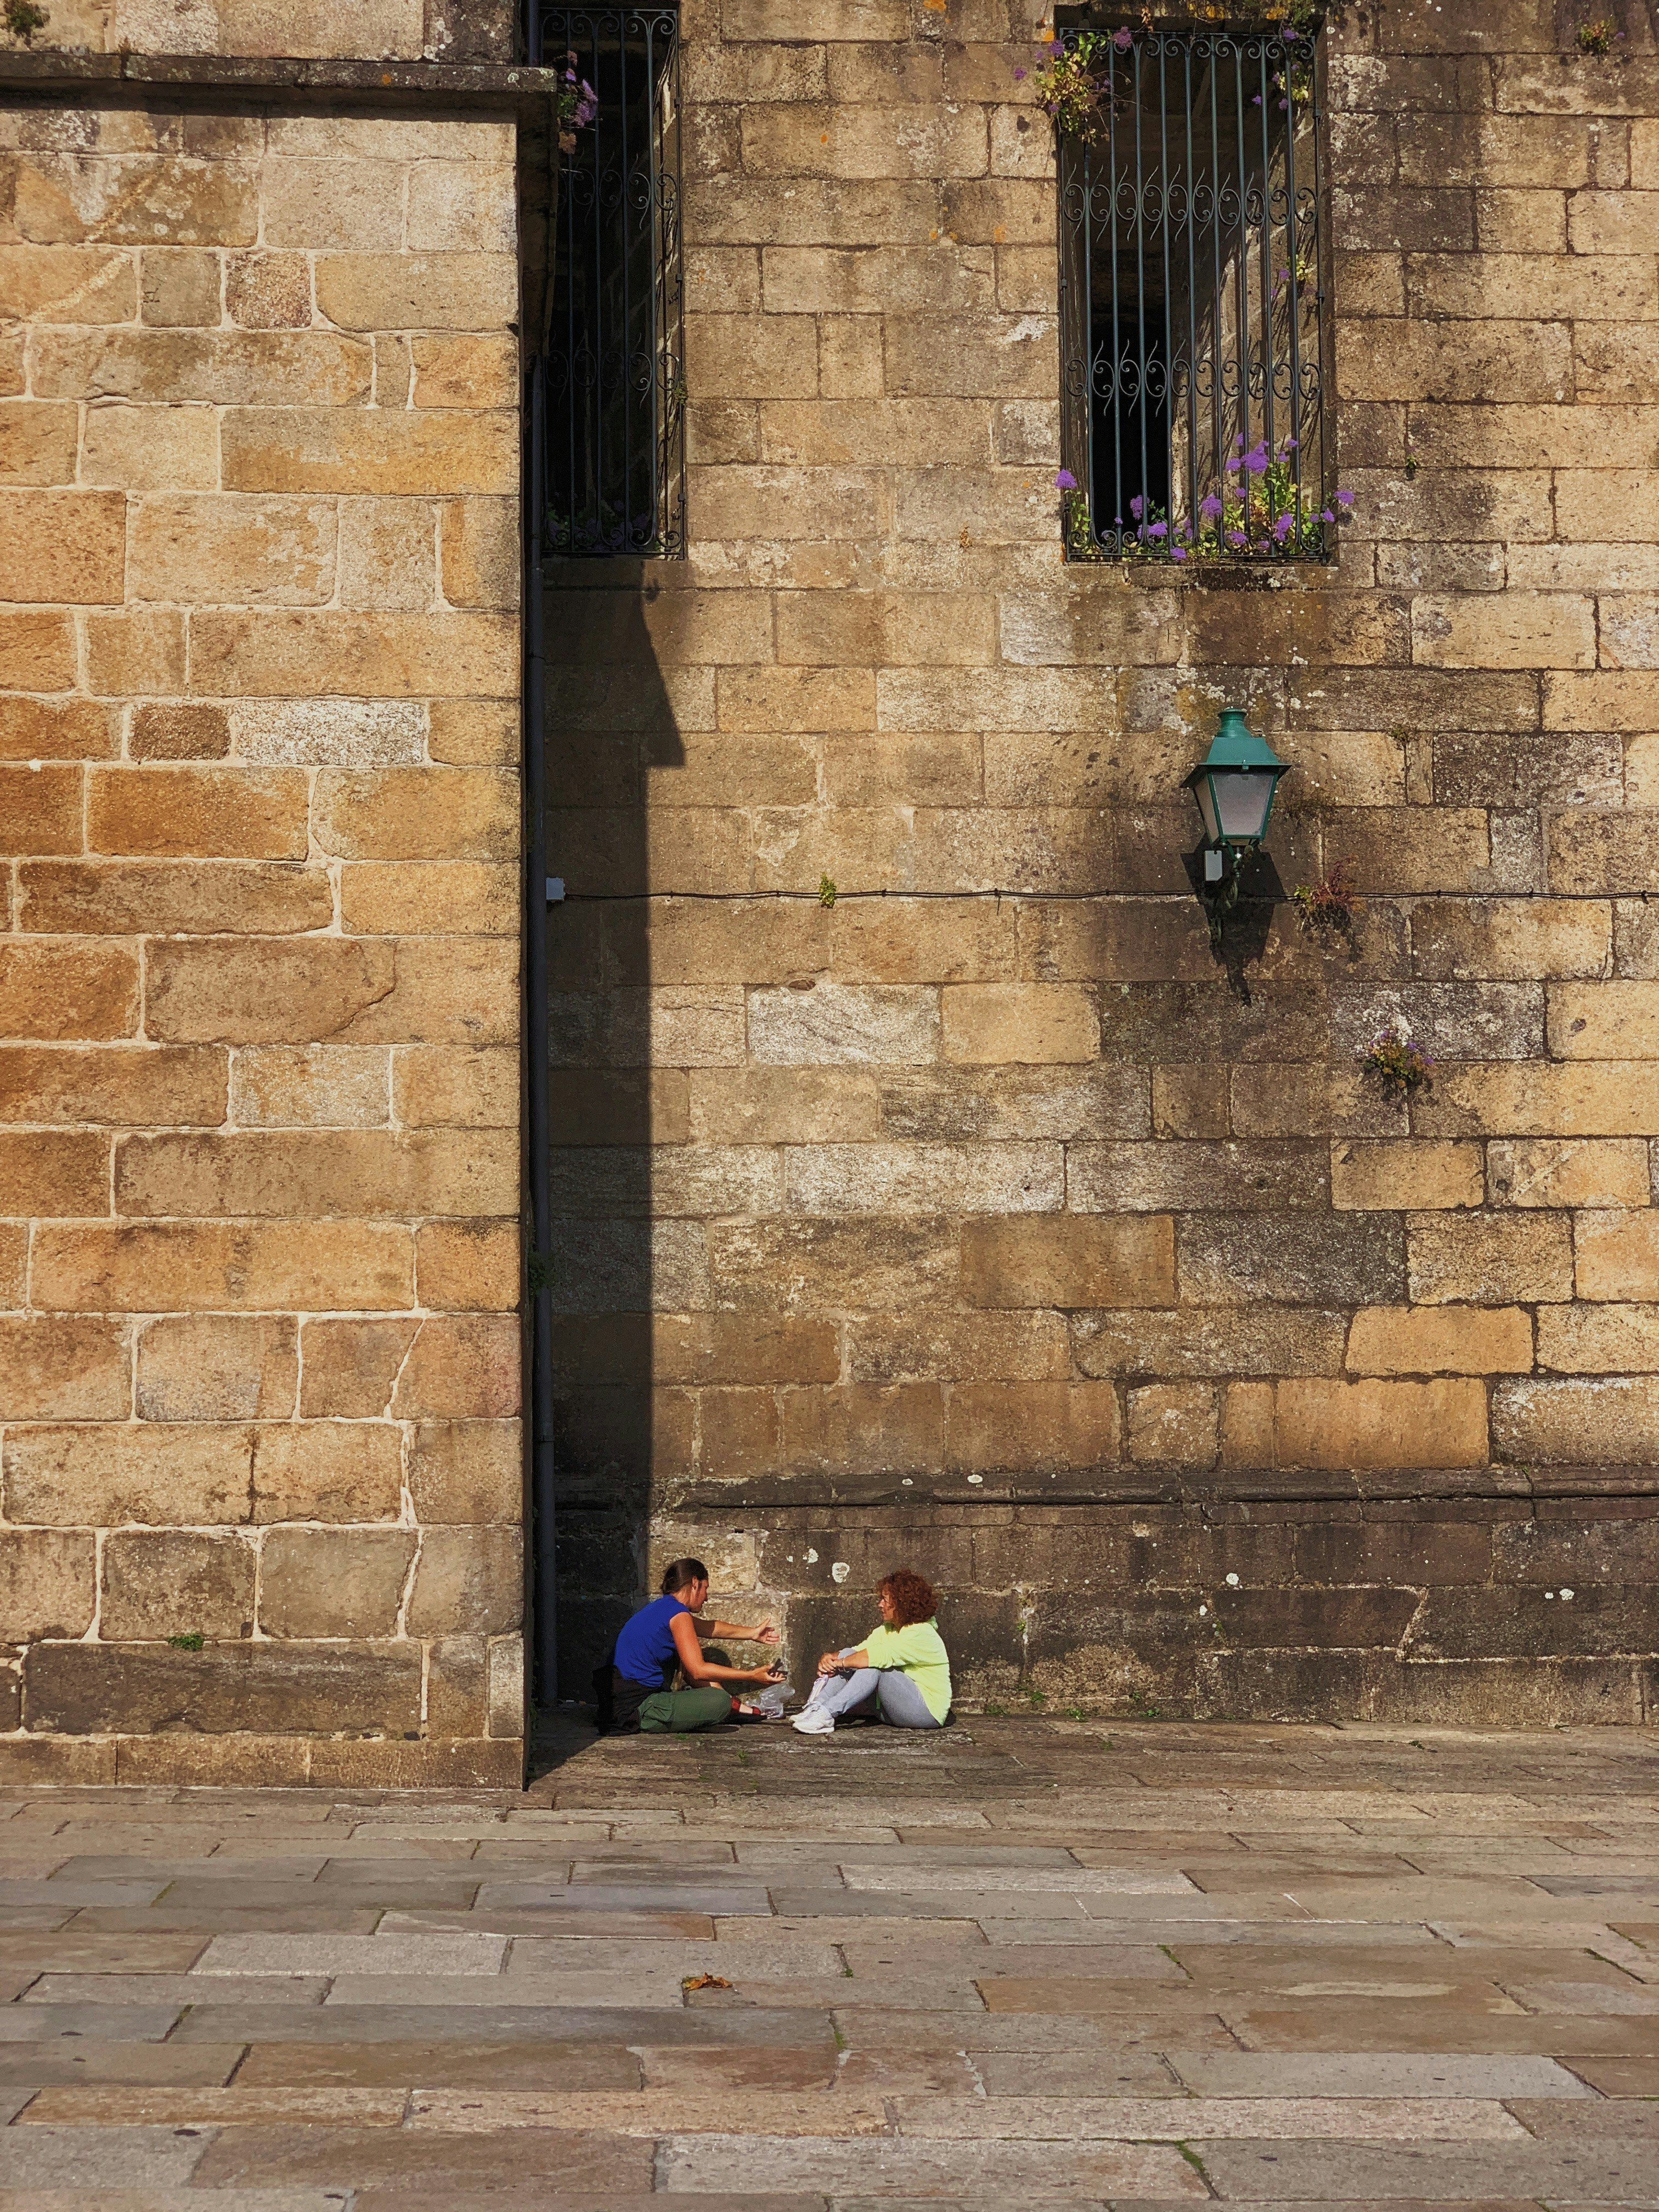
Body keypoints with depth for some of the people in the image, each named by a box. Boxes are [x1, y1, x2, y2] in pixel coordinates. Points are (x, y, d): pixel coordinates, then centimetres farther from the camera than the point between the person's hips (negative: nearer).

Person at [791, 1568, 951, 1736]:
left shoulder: (922, 1635, -16)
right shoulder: (888, 1631, 13)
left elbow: (881, 1655, -29)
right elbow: (859, 1651, 1)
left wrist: (840, 1663, -25)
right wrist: (830, 1657, -19)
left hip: (928, 1711, -8)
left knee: (874, 1666, -31)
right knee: (848, 1655, -8)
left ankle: (826, 1714, -40)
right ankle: (813, 1708, -25)